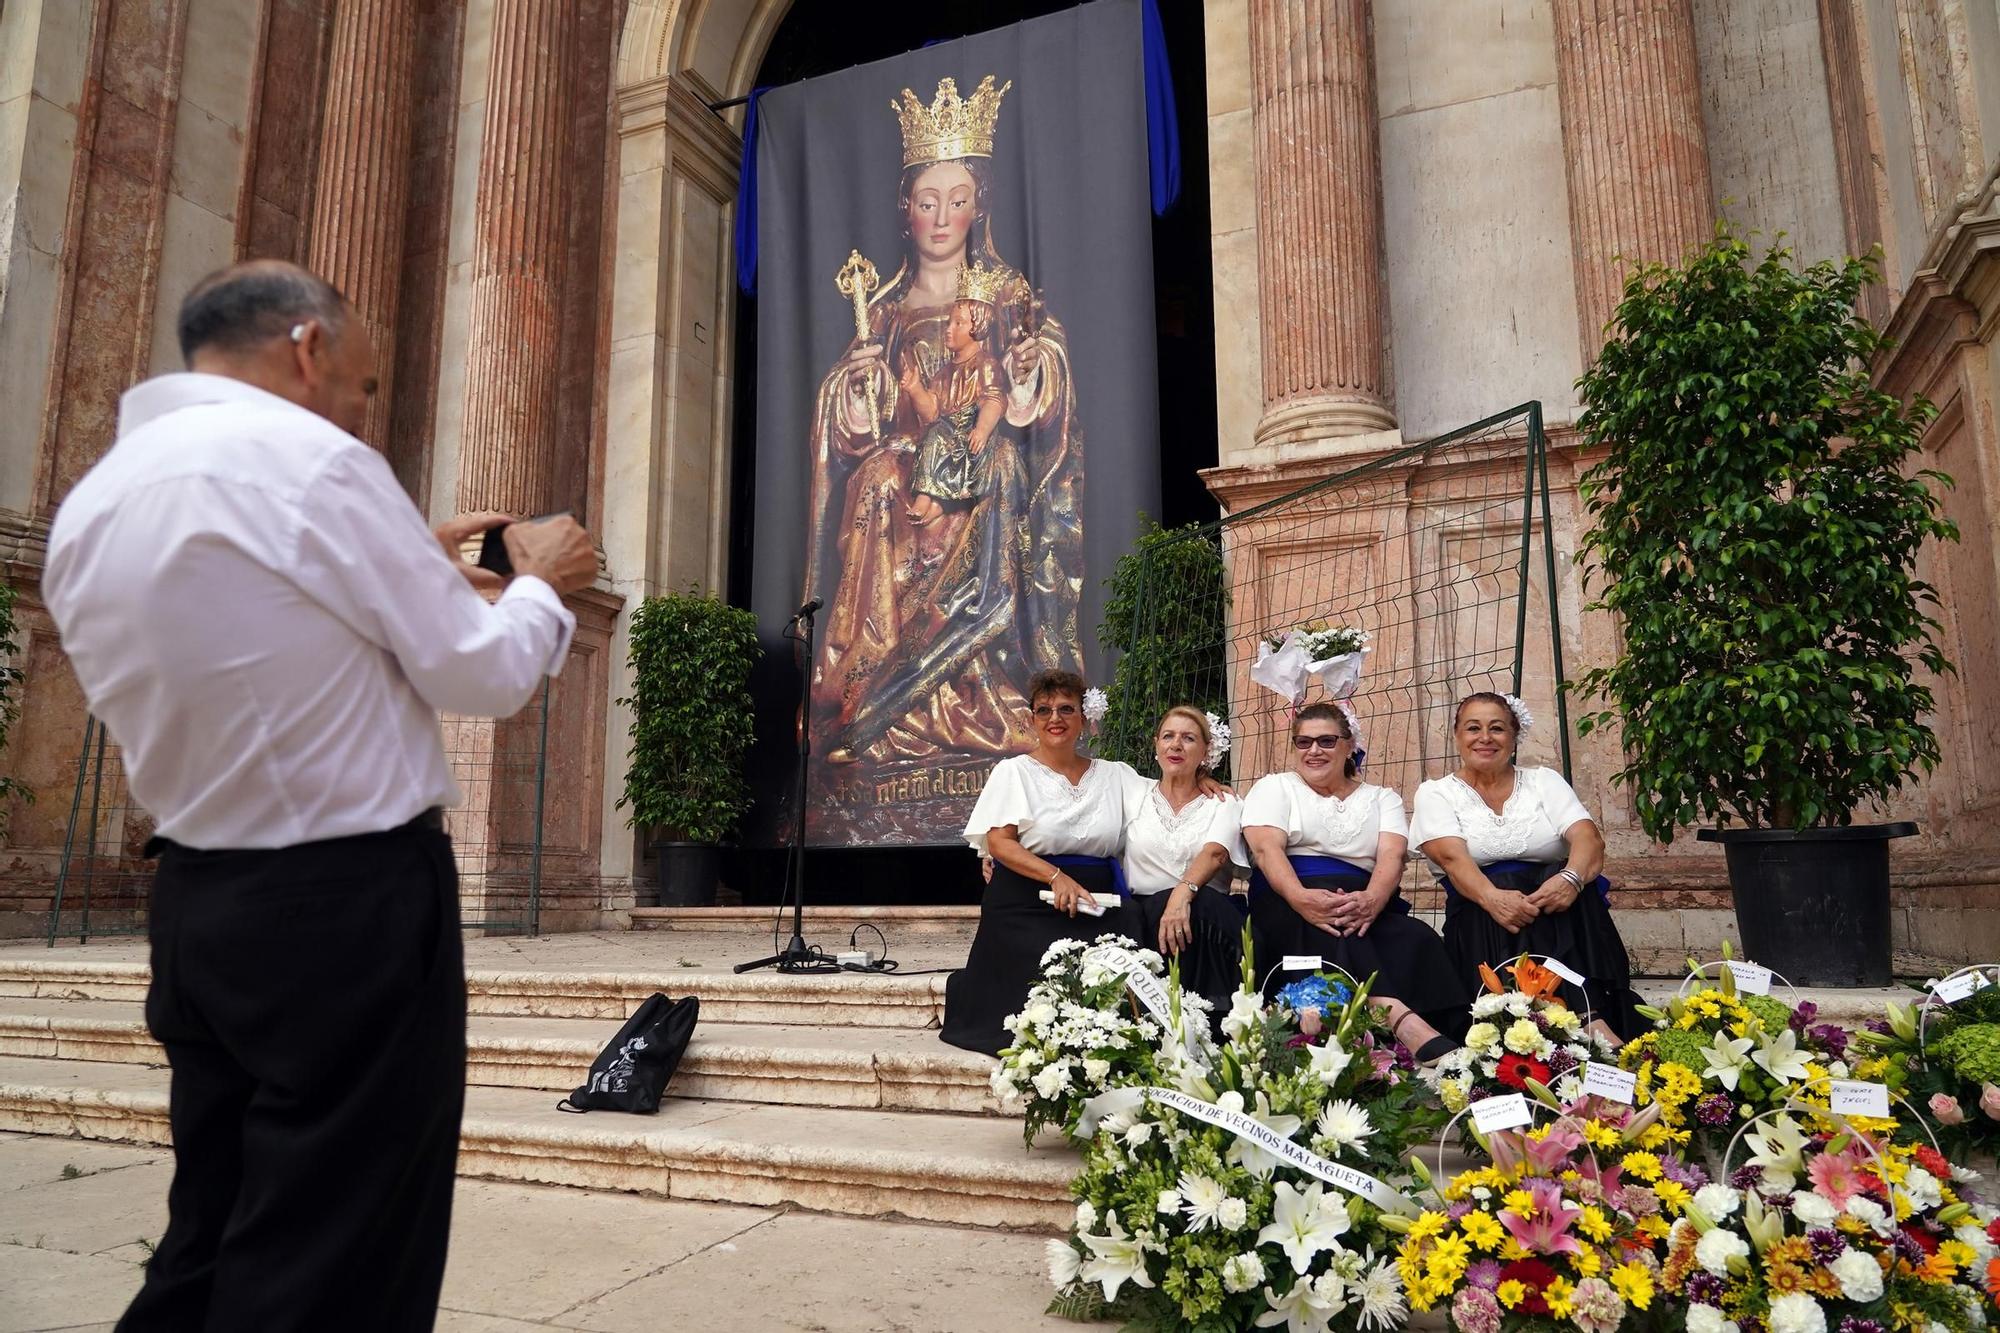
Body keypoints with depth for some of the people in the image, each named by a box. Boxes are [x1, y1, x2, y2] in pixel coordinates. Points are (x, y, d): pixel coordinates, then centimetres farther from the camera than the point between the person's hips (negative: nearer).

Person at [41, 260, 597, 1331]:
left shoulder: (89, 503, 10)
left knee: (212, 1240, 20)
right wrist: (542, 585, 9)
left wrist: (412, 575, 19)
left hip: (195, 905, 8)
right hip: (350, 905, -8)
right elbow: (481, 677, -10)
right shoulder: (310, 462, -14)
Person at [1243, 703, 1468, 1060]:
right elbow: (1266, 848, -3)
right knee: (1336, 933, -39)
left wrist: (1371, 900, -24)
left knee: (1417, 938, -32)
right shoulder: (1274, 787, 17)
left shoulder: (1382, 798, 23)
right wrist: (1300, 897, -26)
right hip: (1289, 904, -2)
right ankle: (1407, 1025, -56)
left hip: (1367, 906, 3)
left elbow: (1391, 856, 2)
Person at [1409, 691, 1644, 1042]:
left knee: (1570, 893, -31)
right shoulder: (1436, 793, 8)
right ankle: (1590, 1021, -42)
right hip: (1480, 917, -2)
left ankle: (1595, 1021, -40)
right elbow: (1452, 857, -11)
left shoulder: (1544, 781, 14)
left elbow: (1589, 838, -4)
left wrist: (1571, 878, -29)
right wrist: (1492, 897, -34)